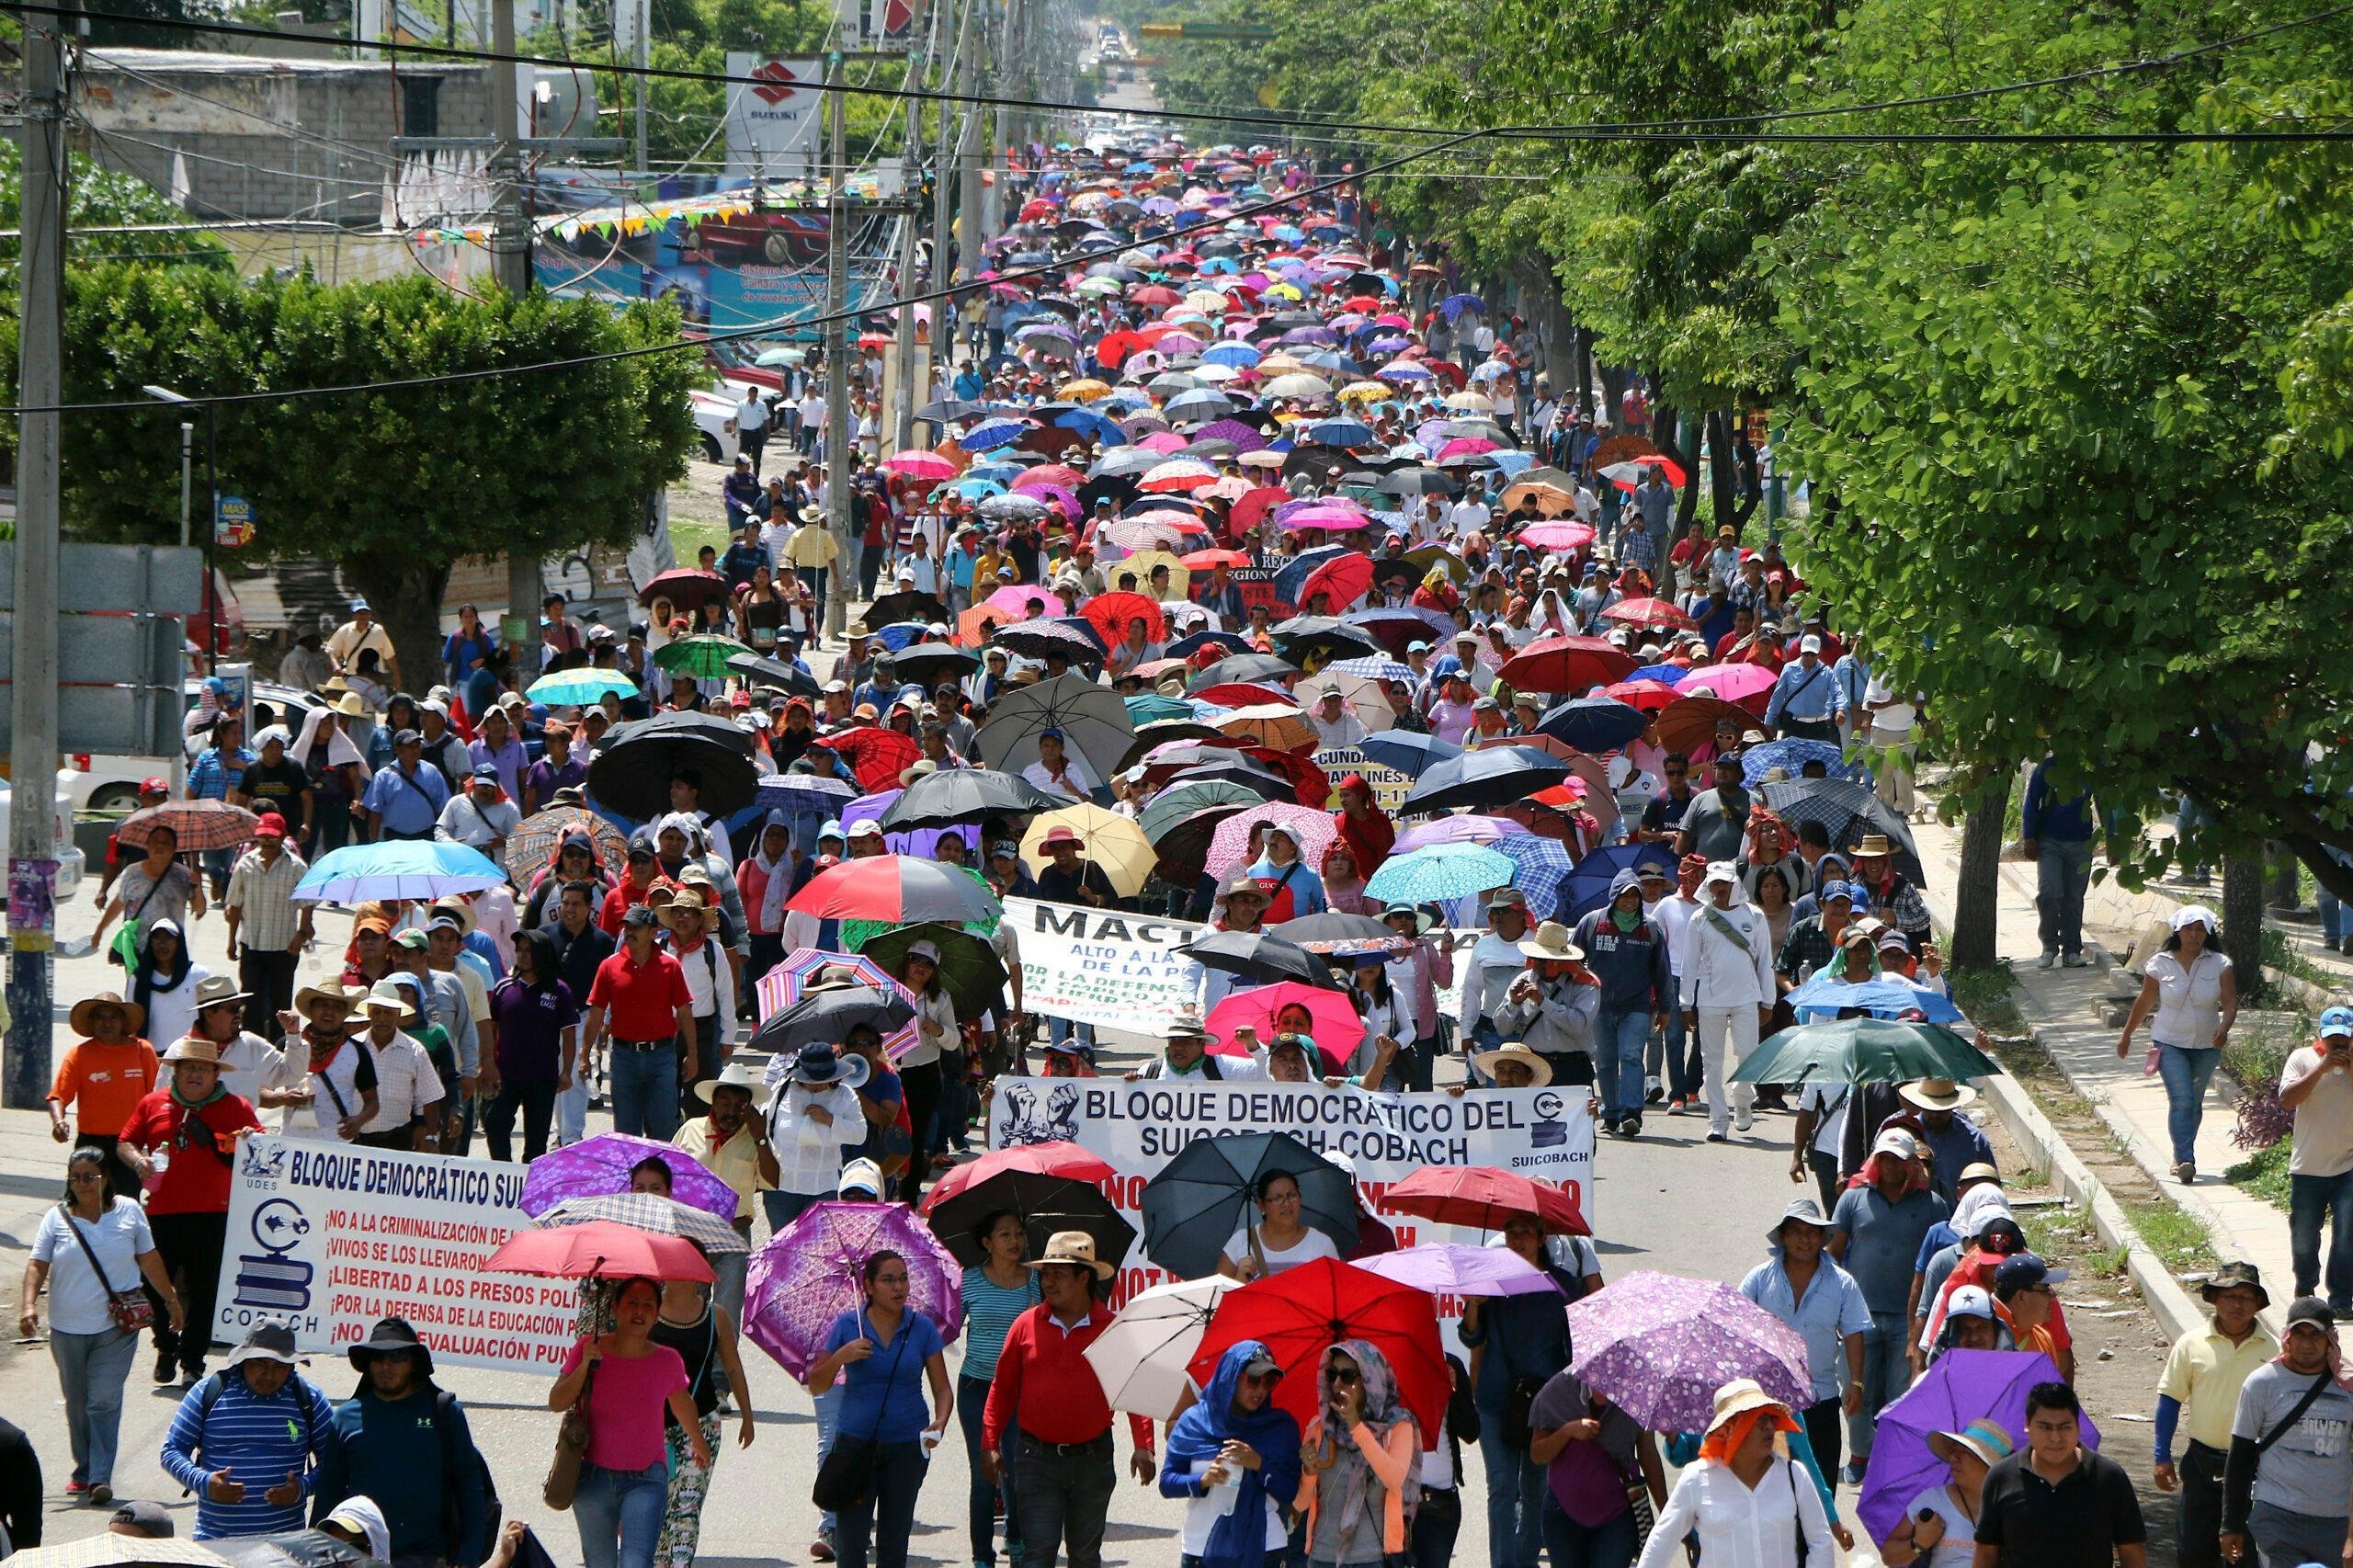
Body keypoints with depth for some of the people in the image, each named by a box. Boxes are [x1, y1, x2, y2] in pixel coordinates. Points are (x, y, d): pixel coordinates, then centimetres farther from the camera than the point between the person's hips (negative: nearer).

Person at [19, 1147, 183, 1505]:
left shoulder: (129, 1211, 1)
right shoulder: (57, 1218, -1)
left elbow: (149, 1260, 12)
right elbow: (37, 1264, -5)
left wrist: (171, 1301, 19)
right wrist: (29, 1304, -21)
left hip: (116, 1327, -2)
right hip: (68, 1328, 2)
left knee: (104, 1401, -12)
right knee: (76, 1404, 12)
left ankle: (101, 1477, -13)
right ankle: (83, 1471, 28)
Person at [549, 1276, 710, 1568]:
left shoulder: (667, 1361, -1)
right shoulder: (589, 1349, -3)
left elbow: (681, 1403, 20)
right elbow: (556, 1402, -6)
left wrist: (698, 1443, 36)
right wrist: (584, 1367, -21)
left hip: (646, 1480, -1)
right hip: (594, 1476, 1)